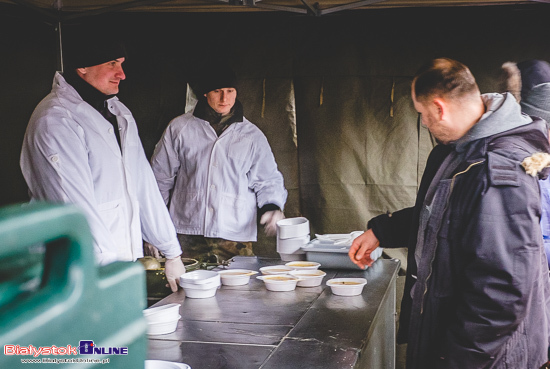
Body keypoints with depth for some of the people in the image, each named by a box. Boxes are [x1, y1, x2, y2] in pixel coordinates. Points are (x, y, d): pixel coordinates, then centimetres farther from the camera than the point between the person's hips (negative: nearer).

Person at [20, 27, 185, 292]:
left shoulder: (119, 112, 13)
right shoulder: (55, 121, -12)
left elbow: (144, 186, 12)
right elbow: (76, 207, -18)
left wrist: (172, 253, 11)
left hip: (127, 259, 7)